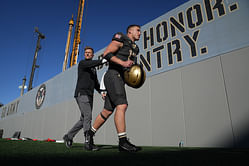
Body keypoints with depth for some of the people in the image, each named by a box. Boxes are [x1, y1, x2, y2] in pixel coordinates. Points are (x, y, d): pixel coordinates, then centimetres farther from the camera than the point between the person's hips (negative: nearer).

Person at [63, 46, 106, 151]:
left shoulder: (93, 69, 26)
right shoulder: (82, 63, 4)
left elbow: (95, 83, 22)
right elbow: (91, 63, -20)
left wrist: (101, 91, 5)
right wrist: (103, 61, -35)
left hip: (89, 96, 8)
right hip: (81, 94, -7)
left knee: (84, 119, 6)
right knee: (87, 116, -18)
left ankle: (69, 136, 20)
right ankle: (88, 142, -18)